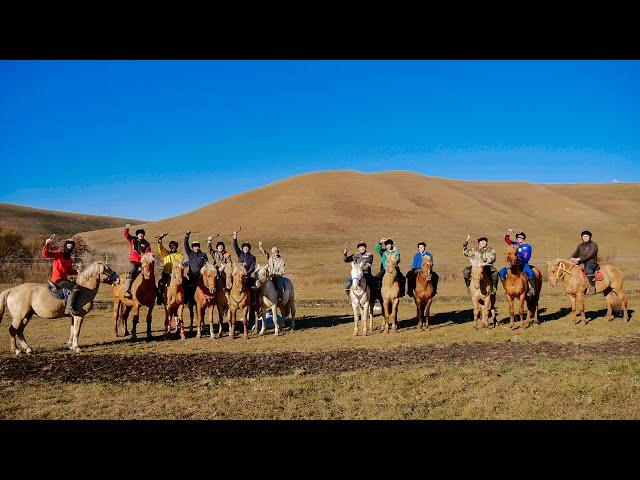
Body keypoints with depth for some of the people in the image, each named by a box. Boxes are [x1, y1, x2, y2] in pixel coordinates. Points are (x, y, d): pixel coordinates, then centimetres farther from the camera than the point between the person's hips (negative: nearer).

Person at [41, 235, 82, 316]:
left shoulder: (69, 259, 18)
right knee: (75, 287, -26)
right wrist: (47, 244, -32)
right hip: (57, 279, -9)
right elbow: (45, 254, -17)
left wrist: (77, 271, 5)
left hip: (64, 279, 9)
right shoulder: (59, 254, -4)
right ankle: (69, 308, -28)